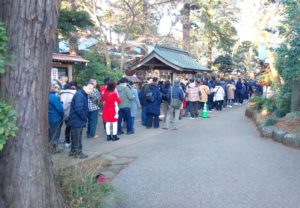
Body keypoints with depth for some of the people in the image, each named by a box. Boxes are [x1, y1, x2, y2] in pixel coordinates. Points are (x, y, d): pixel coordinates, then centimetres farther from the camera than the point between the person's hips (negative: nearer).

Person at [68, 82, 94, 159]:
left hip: (77, 120, 10)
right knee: (77, 138, 2)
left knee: (75, 137, 20)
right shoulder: (79, 95, -21)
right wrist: (84, 118, -18)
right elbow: (79, 109, -29)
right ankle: (78, 153, 13)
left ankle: (73, 151, 32)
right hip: (77, 121, -10)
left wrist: (84, 118, 7)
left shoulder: (84, 95, 12)